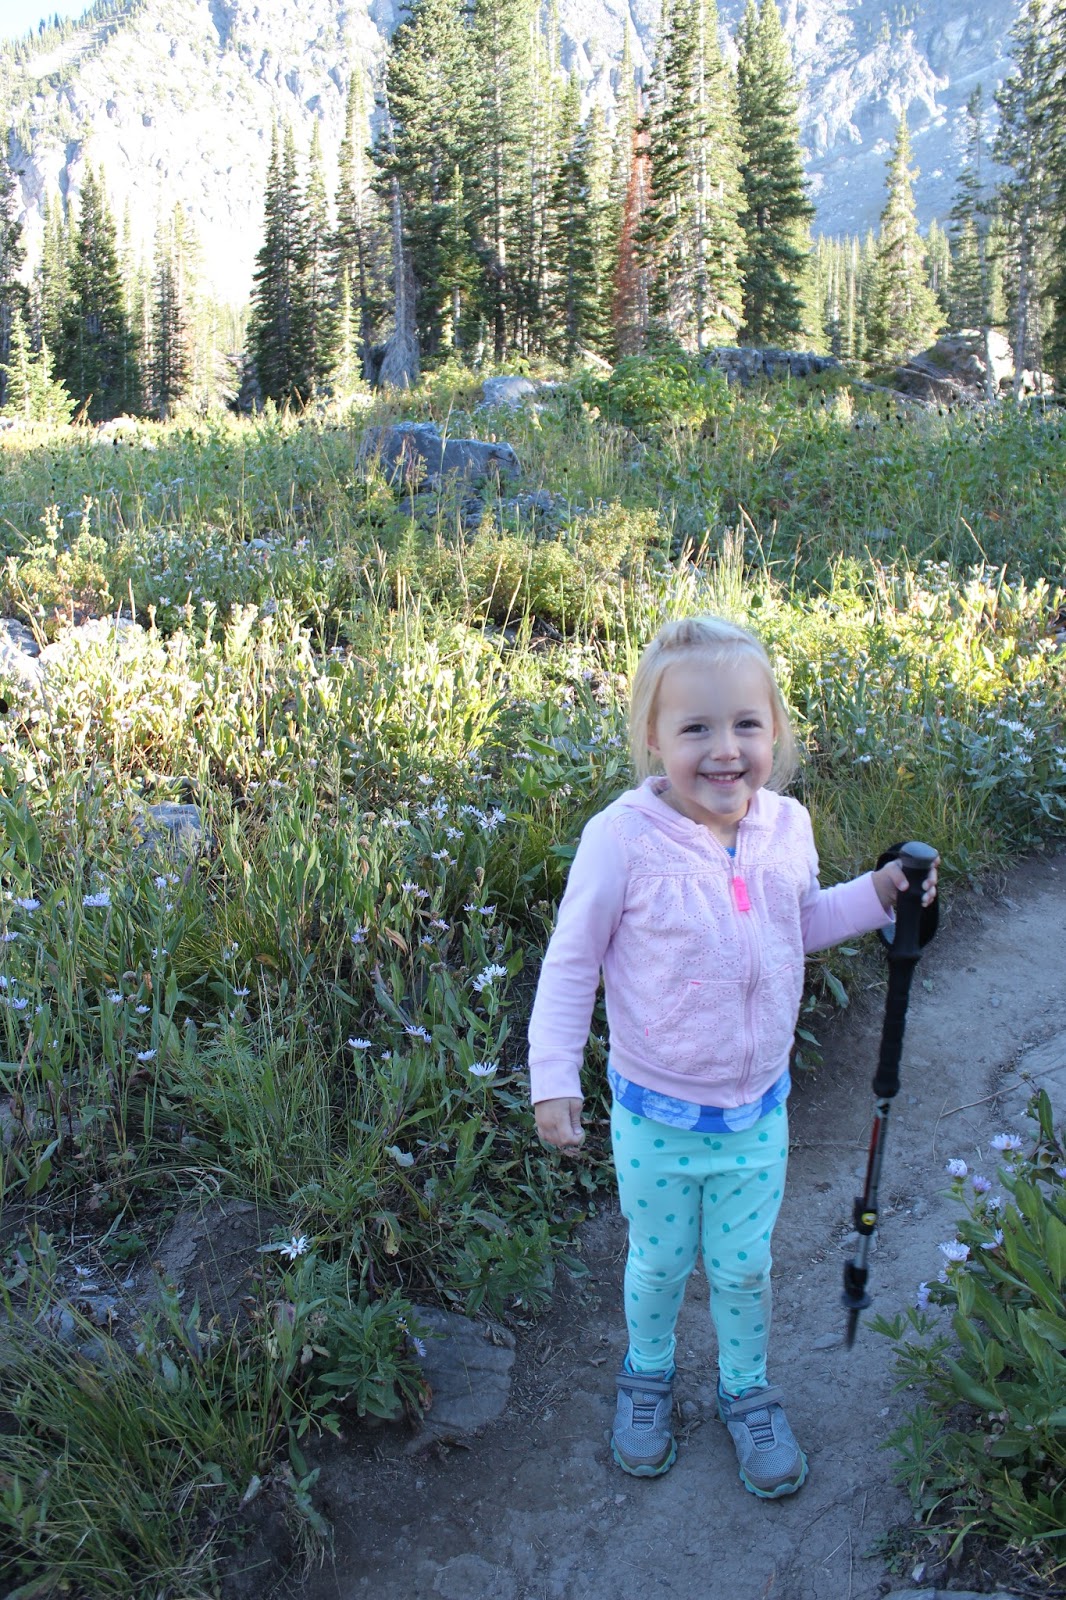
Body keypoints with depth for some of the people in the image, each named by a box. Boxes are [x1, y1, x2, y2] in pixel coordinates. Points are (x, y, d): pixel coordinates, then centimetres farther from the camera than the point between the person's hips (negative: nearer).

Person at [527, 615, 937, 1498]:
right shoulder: (623, 835, -23)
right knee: (660, 1262, 18)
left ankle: (747, 1390, 46)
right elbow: (571, 960, -13)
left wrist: (875, 895, -4)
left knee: (745, 1266, 19)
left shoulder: (786, 826, -9)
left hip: (760, 1109, 3)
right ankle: (648, 1374, 49)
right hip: (656, 1114, -3)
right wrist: (554, 1076, -13)